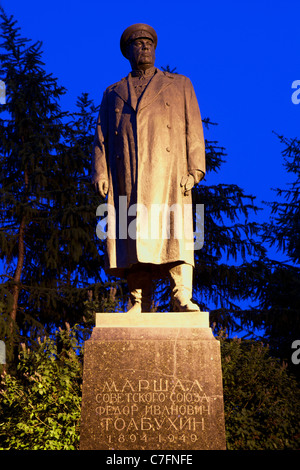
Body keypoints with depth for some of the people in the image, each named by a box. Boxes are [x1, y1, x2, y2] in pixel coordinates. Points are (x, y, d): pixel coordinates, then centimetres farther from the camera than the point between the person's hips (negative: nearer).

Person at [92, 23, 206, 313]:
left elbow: (193, 128, 11)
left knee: (174, 232, -13)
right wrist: (100, 173, 2)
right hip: (127, 177, 2)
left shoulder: (179, 85, 21)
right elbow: (101, 137, 18)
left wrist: (195, 168, -3)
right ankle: (139, 303, -4)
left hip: (167, 172, -1)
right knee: (133, 234, -5)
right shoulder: (113, 94, 25)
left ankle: (182, 299, -15)